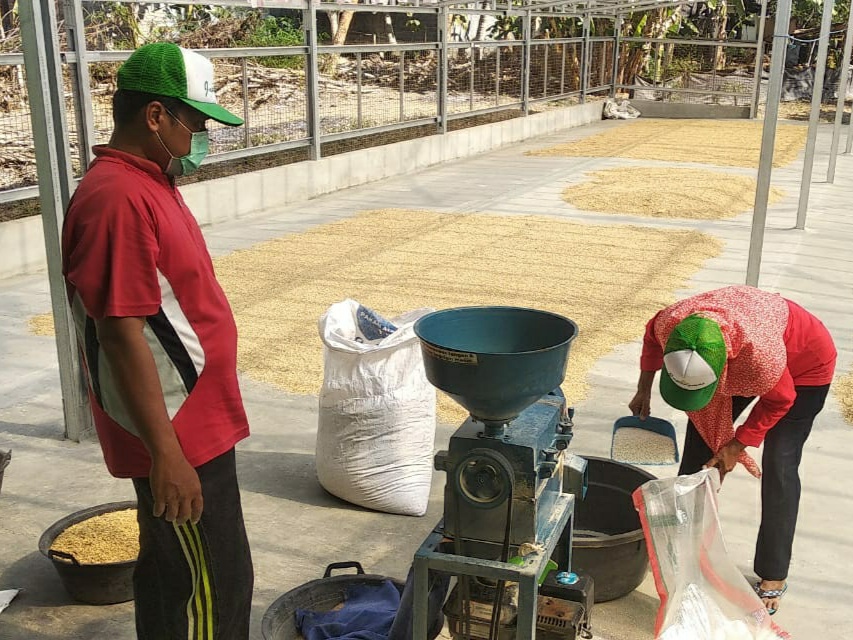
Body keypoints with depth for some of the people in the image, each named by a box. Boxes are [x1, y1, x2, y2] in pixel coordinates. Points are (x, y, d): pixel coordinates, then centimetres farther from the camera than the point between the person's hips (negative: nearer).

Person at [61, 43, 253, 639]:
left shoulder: (149, 182, 9)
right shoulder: (118, 198, -23)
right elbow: (121, 336, -25)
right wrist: (165, 452, -24)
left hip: (192, 423, 10)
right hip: (178, 437, -10)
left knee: (171, 569, 22)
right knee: (214, 588, 2)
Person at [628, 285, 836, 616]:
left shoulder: (762, 354, -47)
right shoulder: (668, 323, -34)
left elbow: (779, 401, -23)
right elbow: (652, 336, -6)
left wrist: (736, 446, -16)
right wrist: (644, 390, -1)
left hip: (803, 367, -5)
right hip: (736, 361, 5)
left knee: (779, 466, -10)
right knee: (702, 430, 4)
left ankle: (773, 577, 2)